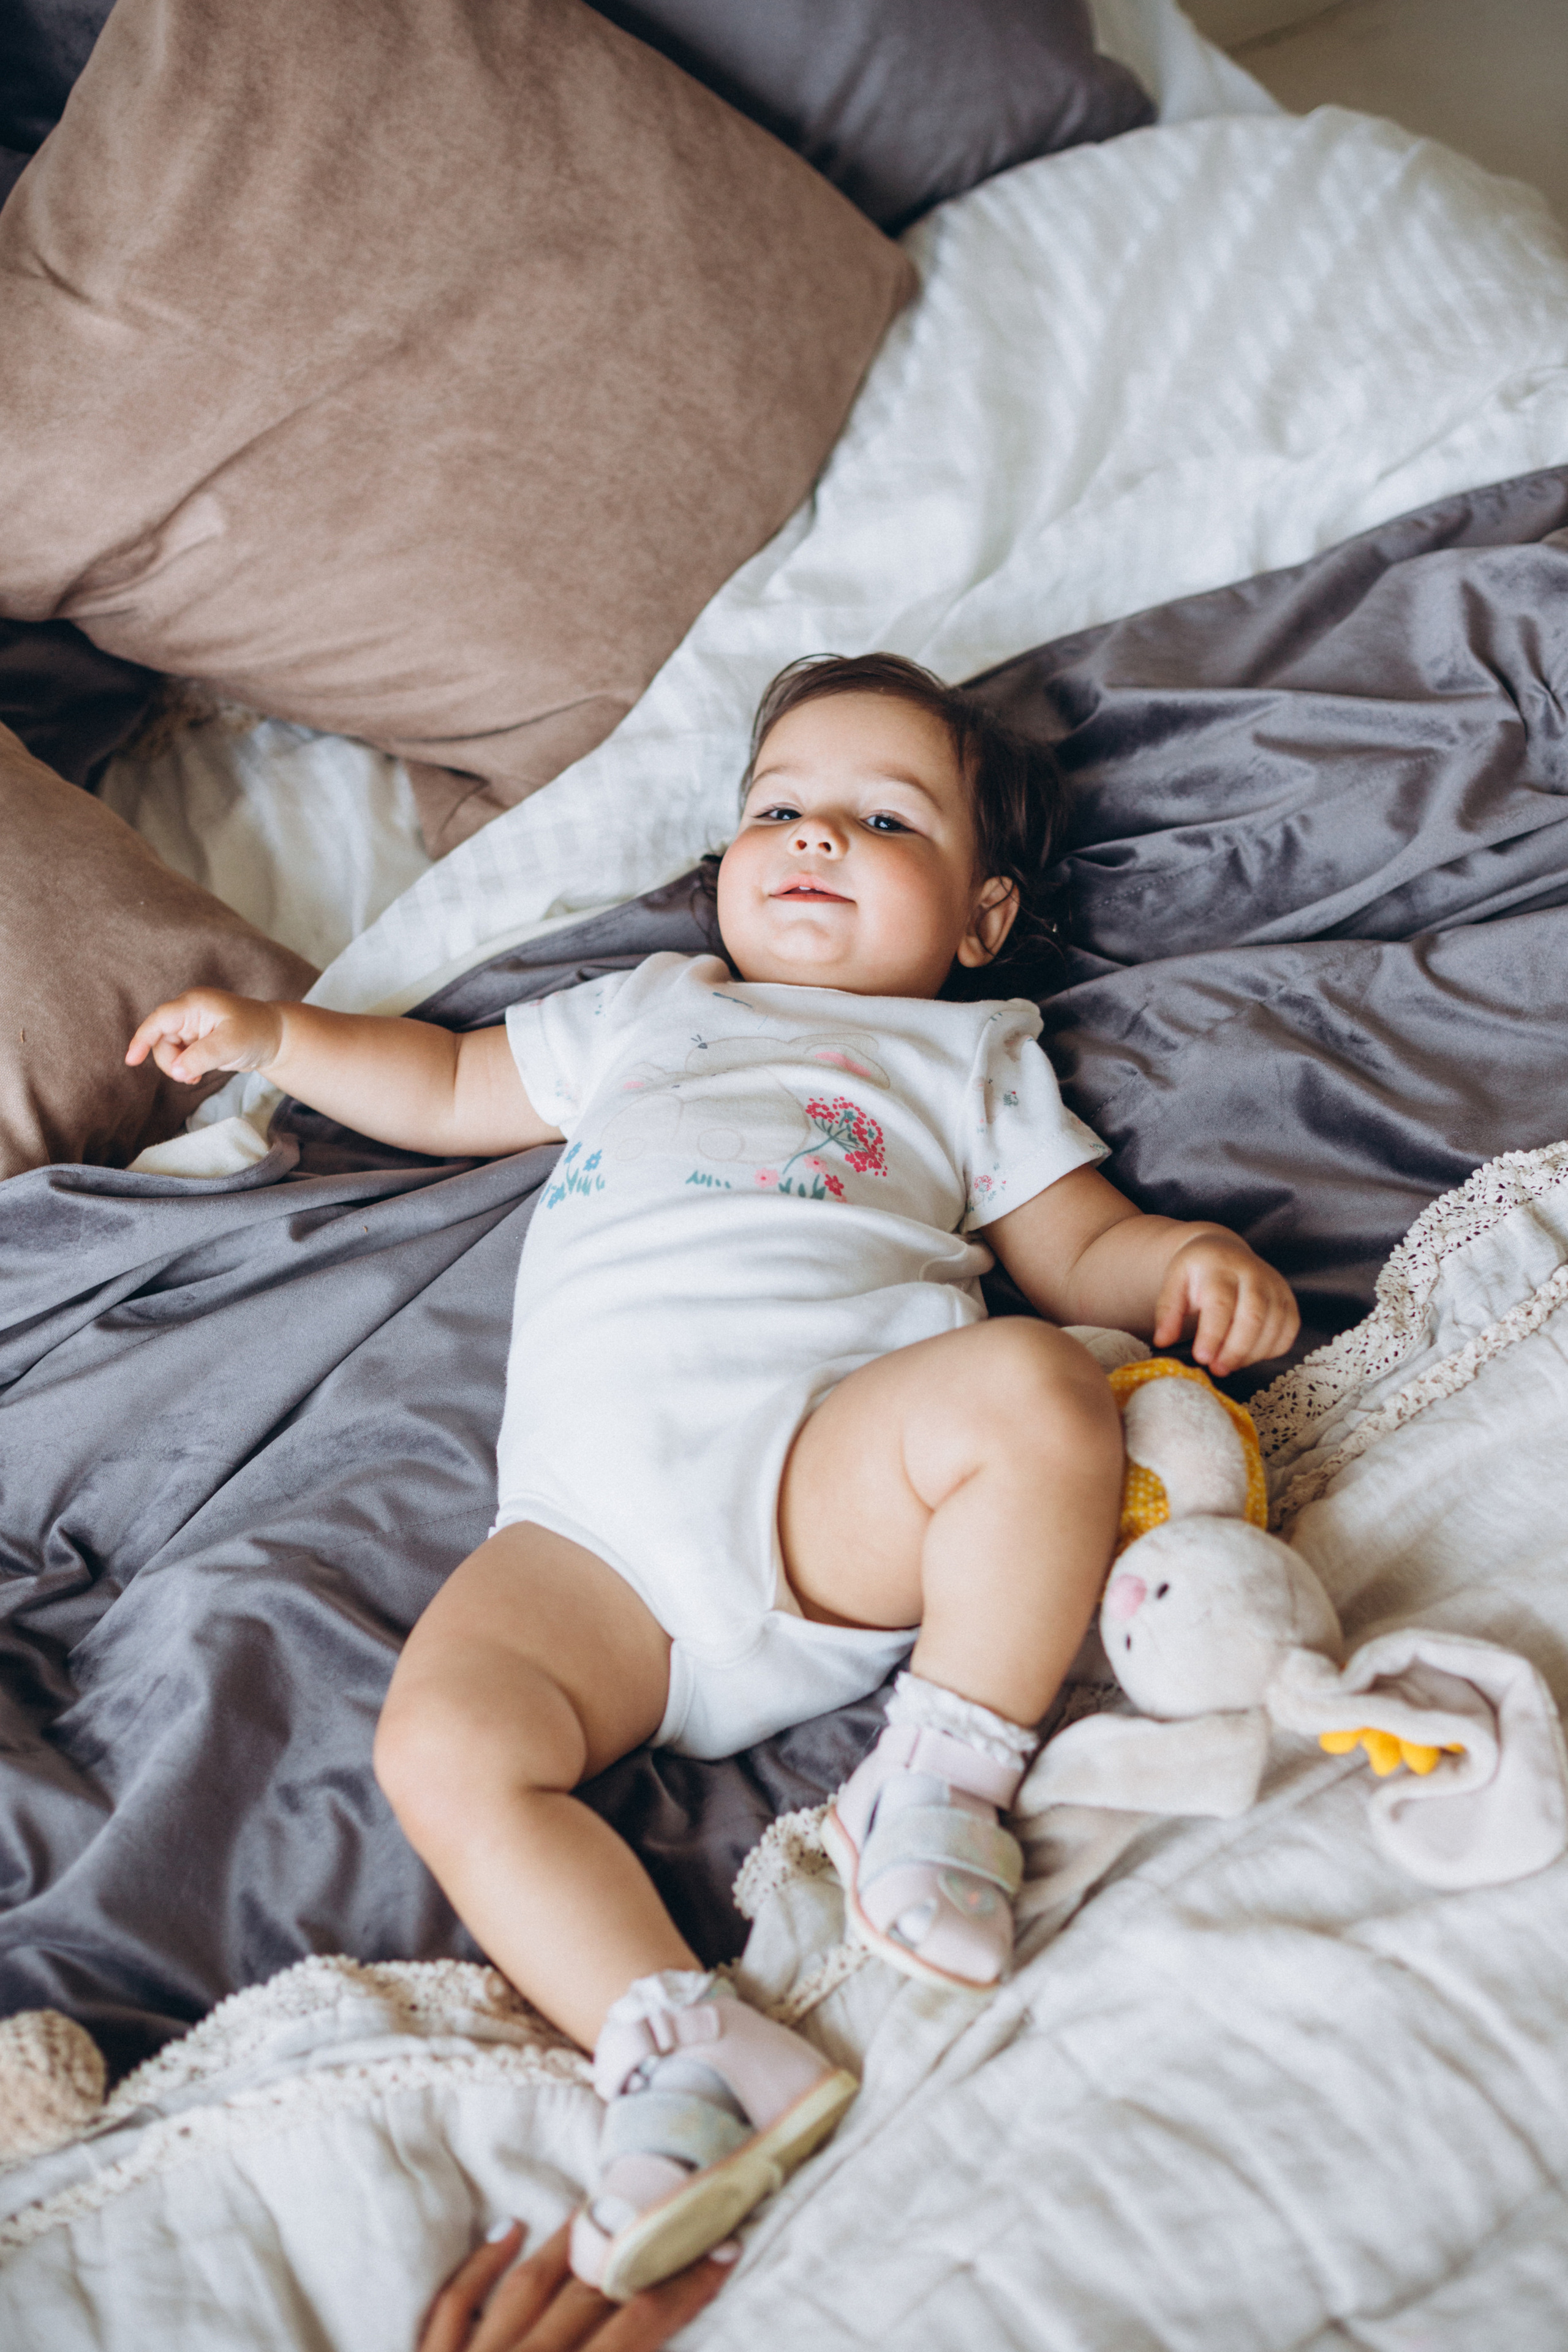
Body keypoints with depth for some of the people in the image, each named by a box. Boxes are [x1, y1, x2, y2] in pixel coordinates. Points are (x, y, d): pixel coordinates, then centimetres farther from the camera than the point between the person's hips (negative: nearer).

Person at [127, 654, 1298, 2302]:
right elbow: (451, 1091, 46)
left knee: (1037, 1391, -33)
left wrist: (1198, 1259, -2)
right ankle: (678, 2046, -26)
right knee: (443, 1744, -25)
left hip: (837, 1481, -1)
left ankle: (940, 1774, -17)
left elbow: (1083, 1252, 19)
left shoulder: (970, 1057, 28)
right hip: (591, 1523, 2)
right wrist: (272, 1035, 40)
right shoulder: (638, 1014, 35)